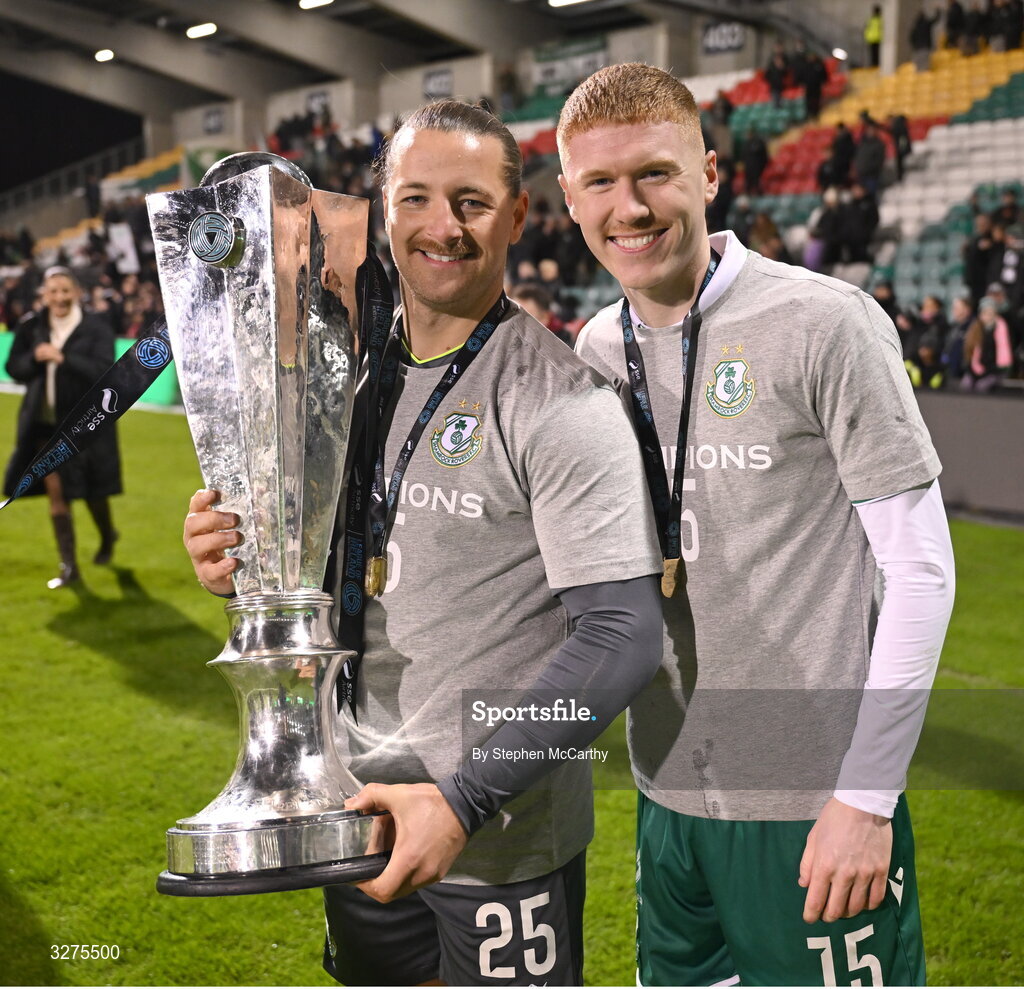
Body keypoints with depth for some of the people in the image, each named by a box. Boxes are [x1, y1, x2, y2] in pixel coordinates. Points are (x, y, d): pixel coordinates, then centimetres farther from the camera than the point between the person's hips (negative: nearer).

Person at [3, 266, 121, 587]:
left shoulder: (96, 328, -8)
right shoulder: (32, 326, 3)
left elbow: (104, 371, -17)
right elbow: (13, 368, 5)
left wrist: (63, 359, -26)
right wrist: (34, 358, -15)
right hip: (44, 423, 3)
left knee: (91, 491, 8)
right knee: (55, 492, 1)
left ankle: (107, 537, 41)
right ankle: (69, 566, 9)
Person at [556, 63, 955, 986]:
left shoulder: (826, 324, -13)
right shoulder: (597, 347, 5)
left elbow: (921, 570, -12)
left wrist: (865, 798, -14)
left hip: (812, 803, -5)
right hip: (668, 792, 6)